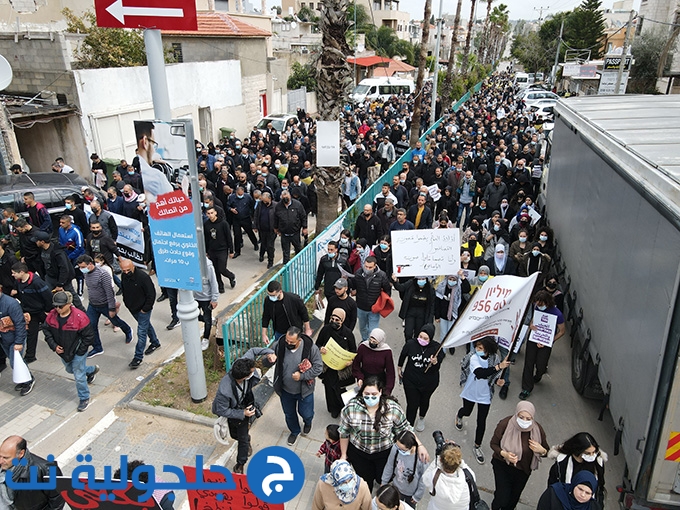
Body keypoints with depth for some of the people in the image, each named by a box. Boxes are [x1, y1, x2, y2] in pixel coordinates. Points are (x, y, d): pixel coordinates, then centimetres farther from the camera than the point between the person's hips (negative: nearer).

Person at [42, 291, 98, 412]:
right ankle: (92, 370, 55)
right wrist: (54, 346, -9)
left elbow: (88, 337, -19)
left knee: (79, 376, 1)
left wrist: (79, 352, -16)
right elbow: (46, 330, 3)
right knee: (70, 370, 28)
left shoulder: (80, 317, -28)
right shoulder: (52, 315, -12)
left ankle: (84, 398, 23)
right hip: (62, 351, 7)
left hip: (78, 352, -7)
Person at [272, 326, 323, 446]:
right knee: (289, 414, 23)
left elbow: (318, 367, -17)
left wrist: (302, 376, -26)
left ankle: (307, 422, 57)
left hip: (304, 390, -2)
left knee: (306, 413, 17)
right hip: (285, 390, 2)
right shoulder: (279, 345, -21)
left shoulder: (310, 348, -26)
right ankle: (294, 431, 56)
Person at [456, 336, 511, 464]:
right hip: (470, 392, -1)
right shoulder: (473, 357, -28)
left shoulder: (495, 358, -16)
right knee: (467, 411, 26)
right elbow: (480, 373, -45)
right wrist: (499, 366, -51)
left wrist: (497, 381, -21)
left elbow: (493, 376, 1)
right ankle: (459, 416, 64)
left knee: (481, 422, 6)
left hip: (485, 395, 1)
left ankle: (477, 446, 28)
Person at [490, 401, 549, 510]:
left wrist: (542, 450, -25)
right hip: (503, 465, -3)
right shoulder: (505, 424, -26)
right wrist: (504, 454, -31)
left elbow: (546, 451, -1)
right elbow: (494, 443, -12)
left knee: (514, 498, 22)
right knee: (503, 499, -3)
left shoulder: (537, 429, -18)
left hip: (524, 470, 3)